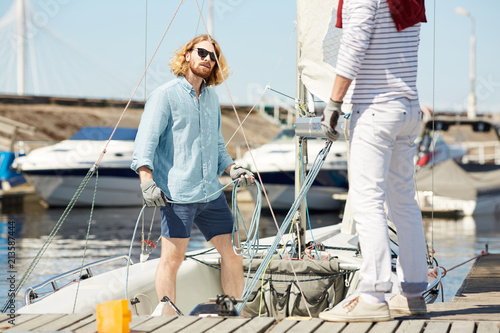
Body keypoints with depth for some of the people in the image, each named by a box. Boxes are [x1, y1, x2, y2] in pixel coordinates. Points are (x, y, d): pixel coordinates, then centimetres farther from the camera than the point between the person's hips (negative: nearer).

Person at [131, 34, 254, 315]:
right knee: (173, 258, -5)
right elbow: (145, 141, -9)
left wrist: (233, 169, 12)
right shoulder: (166, 95, -2)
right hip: (177, 194, -7)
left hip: (212, 192, 7)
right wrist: (147, 180, -22)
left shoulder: (212, 98, 18)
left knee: (233, 253, 7)